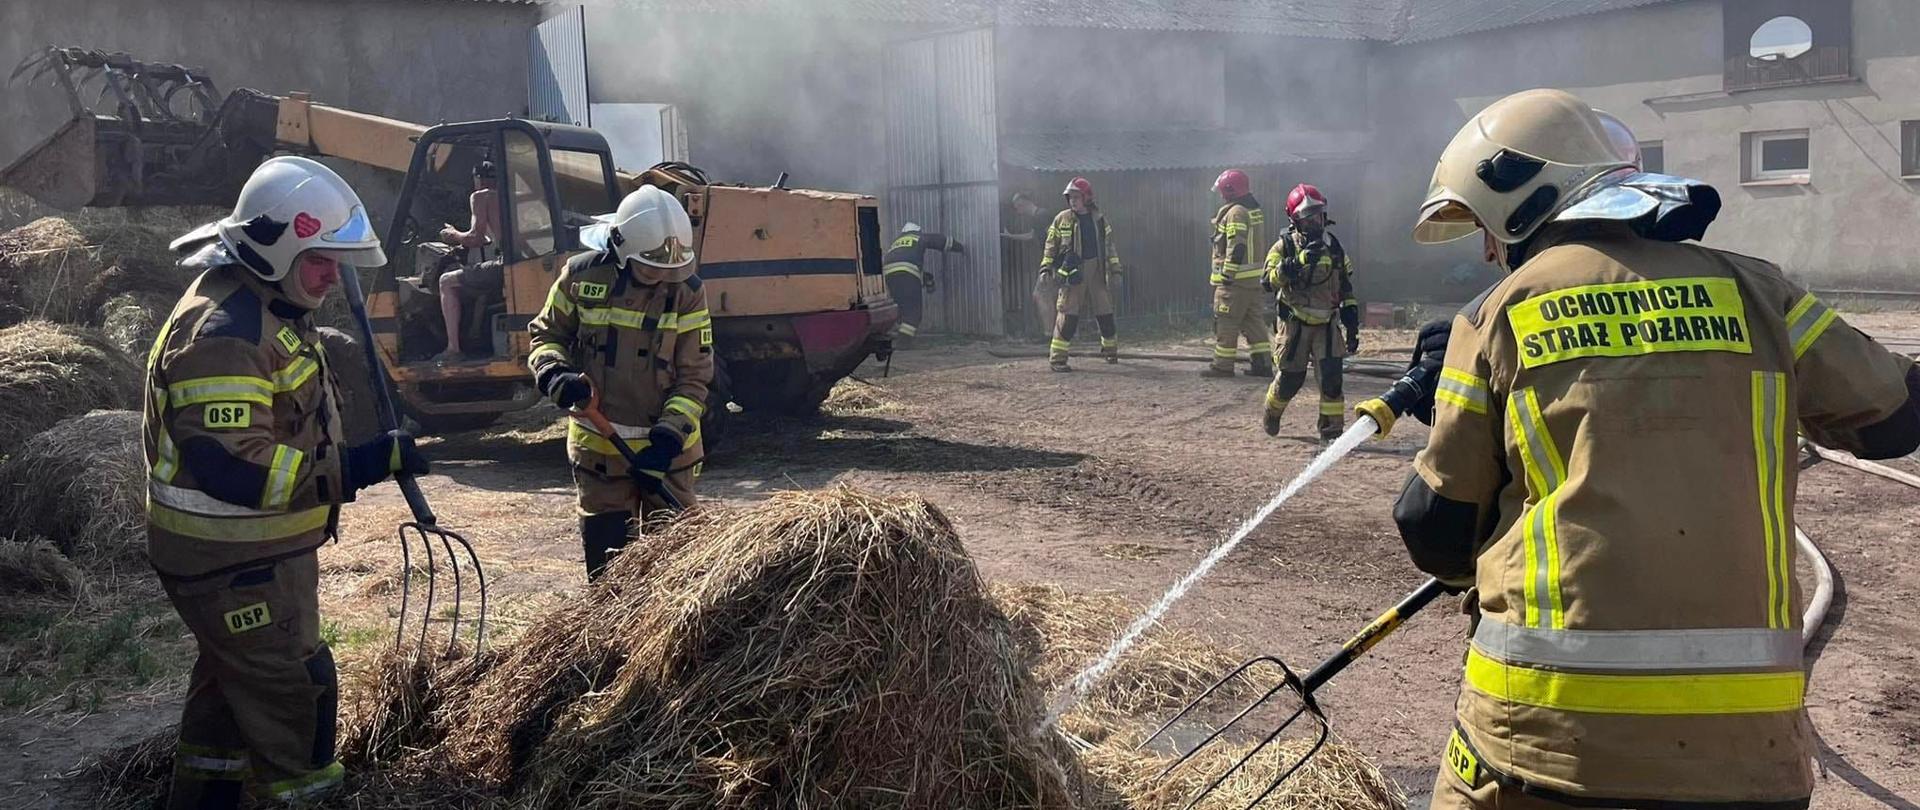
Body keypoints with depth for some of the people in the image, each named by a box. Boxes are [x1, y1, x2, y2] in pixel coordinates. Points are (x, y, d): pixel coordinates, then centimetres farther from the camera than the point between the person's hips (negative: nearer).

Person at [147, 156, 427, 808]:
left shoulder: (269, 309, 9)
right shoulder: (223, 332, -26)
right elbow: (231, 467, -34)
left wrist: (366, 457, 11)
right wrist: (360, 466, -33)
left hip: (258, 551, 11)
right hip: (235, 564, -11)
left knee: (230, 689, 23)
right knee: (296, 693, -2)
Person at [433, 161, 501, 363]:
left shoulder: (480, 197, 2)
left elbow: (476, 238, -7)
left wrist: (454, 235, 14)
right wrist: (461, 238, 36)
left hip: (505, 267, -8)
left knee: (447, 281, 8)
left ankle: (453, 349, 3)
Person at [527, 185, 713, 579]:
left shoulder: (686, 290, -8)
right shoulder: (582, 276, -6)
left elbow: (695, 374, -6)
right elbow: (545, 334, 8)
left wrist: (671, 431, -18)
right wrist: (554, 373, -13)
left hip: (666, 447, -1)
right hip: (599, 445, 1)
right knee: (606, 550, 8)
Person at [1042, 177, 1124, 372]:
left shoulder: (1099, 219, 7)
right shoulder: (1062, 219, 1)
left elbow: (1109, 245, 11)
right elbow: (1051, 245, 5)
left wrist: (1115, 271, 8)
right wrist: (1045, 268, -5)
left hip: (1096, 272, 3)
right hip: (1071, 273, -3)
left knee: (1105, 312, 9)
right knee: (1068, 314, -10)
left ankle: (1110, 349, 30)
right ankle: (1057, 357, -8)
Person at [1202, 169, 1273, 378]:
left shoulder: (1236, 212, -14)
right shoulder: (1255, 210, 16)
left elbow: (1236, 246, -22)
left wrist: (1227, 274, -20)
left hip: (1235, 278, -10)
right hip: (1254, 276, 10)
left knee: (1226, 322, -3)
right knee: (1254, 320, 12)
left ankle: (1223, 366, 1)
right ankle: (1263, 363, 11)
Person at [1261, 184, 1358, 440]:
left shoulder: (1334, 247, 7)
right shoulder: (1285, 246, -6)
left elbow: (1346, 290, 12)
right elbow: (1270, 279, -22)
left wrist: (1352, 327, 8)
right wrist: (1300, 260, -34)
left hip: (1325, 324, 3)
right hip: (1294, 323, -3)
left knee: (1332, 374, -11)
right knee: (1291, 377, 4)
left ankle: (1332, 430, 0)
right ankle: (1270, 416, 32)